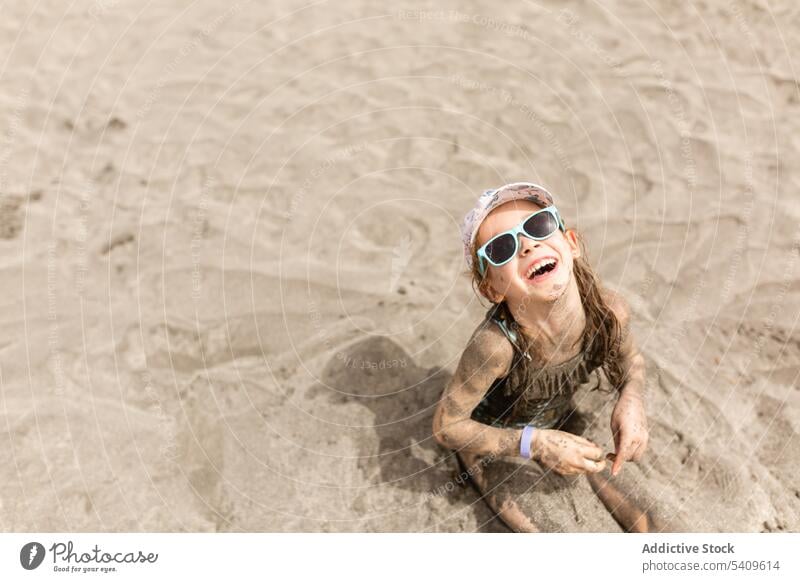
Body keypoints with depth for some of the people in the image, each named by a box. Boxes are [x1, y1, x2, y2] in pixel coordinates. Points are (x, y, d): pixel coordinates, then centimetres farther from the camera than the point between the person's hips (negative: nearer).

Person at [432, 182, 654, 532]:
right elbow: (447, 427, -23)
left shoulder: (610, 311, -25)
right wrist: (537, 444, -32)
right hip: (497, 447, -4)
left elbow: (629, 360, 0)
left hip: (560, 428, 5)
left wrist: (630, 398, -22)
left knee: (641, 525, 6)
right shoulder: (495, 345, -38)